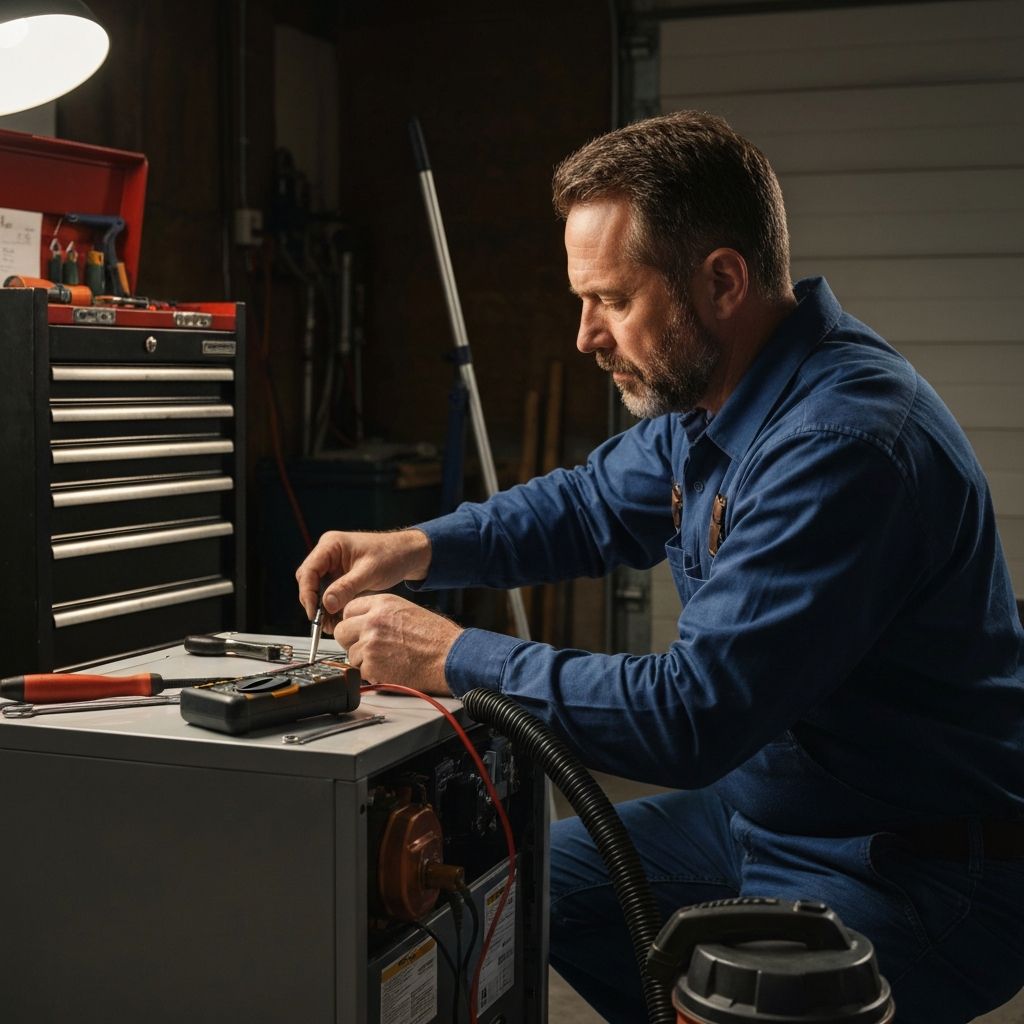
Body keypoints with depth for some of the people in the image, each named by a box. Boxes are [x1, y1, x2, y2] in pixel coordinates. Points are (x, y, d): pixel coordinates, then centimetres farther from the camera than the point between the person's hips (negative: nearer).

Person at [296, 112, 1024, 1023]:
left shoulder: (840, 444, -31)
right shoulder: (704, 396, 0)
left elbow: (695, 714, -31)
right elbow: (593, 506, 17)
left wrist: (452, 658, -23)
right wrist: (417, 549, 1)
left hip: (916, 872, -9)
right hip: (769, 803, 9)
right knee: (533, 888, 14)